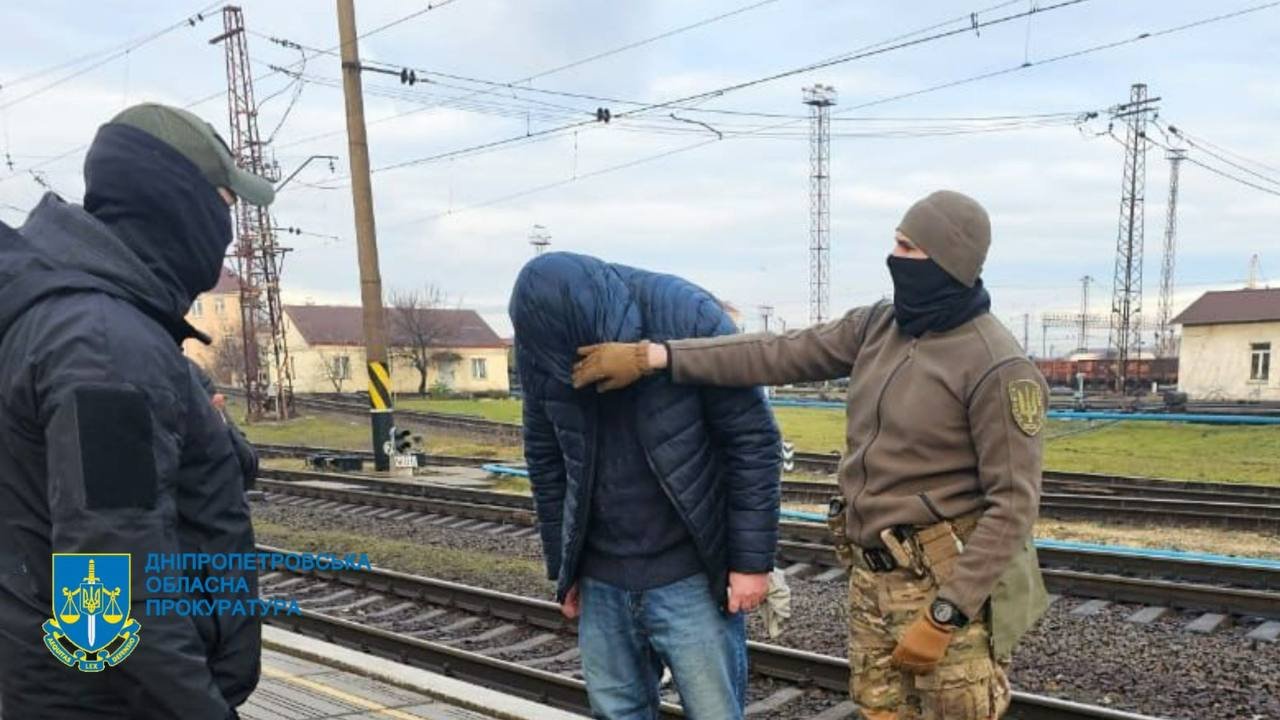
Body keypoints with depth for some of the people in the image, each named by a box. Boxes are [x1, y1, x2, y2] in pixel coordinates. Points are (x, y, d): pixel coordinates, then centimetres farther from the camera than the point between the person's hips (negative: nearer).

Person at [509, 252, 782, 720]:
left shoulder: (690, 320, -17)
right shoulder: (540, 342, -6)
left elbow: (753, 441, -12)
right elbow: (545, 459, 6)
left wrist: (752, 559, -10)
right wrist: (562, 567, 11)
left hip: (690, 576, -3)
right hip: (601, 581, 4)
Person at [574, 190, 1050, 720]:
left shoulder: (996, 367, -16)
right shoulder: (877, 327, 4)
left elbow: (1013, 503, -16)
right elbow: (778, 356, 0)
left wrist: (944, 617, -19)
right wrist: (653, 356, -7)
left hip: (948, 586, -6)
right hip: (871, 578, 6)